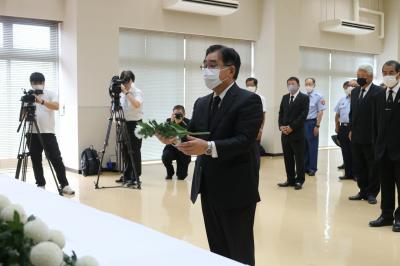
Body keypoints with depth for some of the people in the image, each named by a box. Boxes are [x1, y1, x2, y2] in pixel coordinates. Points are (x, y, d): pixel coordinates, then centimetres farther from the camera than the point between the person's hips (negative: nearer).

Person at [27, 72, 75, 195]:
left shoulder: (50, 94, 3)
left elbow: (56, 106, -16)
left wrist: (42, 101, -31)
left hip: (48, 133, -3)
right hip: (32, 134, 3)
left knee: (56, 159, -5)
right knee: (36, 161, 6)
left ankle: (65, 185, -1)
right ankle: (40, 185, 16)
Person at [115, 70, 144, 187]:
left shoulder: (137, 92, -10)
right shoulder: (121, 93, 7)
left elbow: (136, 104, -31)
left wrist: (126, 92, -31)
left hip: (135, 124, -6)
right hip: (124, 124, 7)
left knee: (134, 151, -5)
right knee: (125, 150, 11)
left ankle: (135, 178, 0)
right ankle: (127, 176, 22)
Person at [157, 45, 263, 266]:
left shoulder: (249, 100, -11)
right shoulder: (201, 103, 12)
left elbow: (244, 141, -22)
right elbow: (191, 135, 7)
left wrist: (209, 148, -36)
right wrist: (173, 137, -15)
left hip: (236, 191, -7)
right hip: (208, 189, 7)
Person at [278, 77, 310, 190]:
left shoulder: (304, 98, -3)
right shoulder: (285, 97, 14)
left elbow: (303, 115, -12)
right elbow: (281, 113, 12)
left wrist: (291, 127, -16)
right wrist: (281, 126, -5)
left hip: (297, 133, -5)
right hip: (285, 133, 5)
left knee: (299, 158, 2)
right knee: (287, 158, 9)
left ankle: (299, 180, 10)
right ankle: (290, 179, 17)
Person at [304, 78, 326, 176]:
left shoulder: (318, 96, -6)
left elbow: (320, 112, -8)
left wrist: (317, 126, -11)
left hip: (312, 123, -4)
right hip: (302, 123, 4)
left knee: (313, 146, 4)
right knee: (303, 146, 10)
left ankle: (312, 168, 14)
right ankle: (305, 167, 21)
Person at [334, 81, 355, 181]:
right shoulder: (342, 100, 14)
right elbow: (337, 115, 19)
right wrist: (337, 127, 14)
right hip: (343, 128, 6)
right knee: (345, 151, 9)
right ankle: (348, 173, 18)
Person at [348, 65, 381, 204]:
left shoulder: (378, 92, -10)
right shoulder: (354, 92, 12)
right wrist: (351, 129, 12)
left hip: (371, 137, -6)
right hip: (356, 136, 7)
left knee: (373, 167, 6)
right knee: (358, 166, 11)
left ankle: (372, 193, 16)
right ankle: (363, 191, 21)